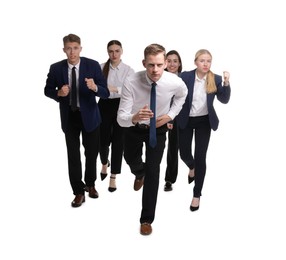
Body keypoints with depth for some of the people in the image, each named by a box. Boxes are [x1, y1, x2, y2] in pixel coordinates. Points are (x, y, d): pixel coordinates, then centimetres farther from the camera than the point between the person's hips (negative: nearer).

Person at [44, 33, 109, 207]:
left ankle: (90, 184, 39)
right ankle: (79, 191, 20)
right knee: (73, 156, 5)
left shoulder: (93, 65, -14)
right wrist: (59, 93, -20)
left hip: (89, 116, 0)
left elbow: (106, 93, -15)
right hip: (69, 117, 0)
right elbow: (48, 90, 3)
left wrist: (95, 88, -37)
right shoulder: (56, 68, -9)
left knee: (92, 153, 14)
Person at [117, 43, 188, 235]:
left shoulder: (175, 83, -28)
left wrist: (171, 115, -12)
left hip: (158, 129, 0)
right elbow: (121, 118, -34)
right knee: (131, 159, 25)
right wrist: (135, 118, -56)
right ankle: (140, 173, 65)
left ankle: (147, 219, 12)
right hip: (134, 127, 1)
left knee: (153, 171, -3)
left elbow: (182, 95, 0)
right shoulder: (131, 83, -35)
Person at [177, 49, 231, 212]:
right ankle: (192, 168, 51)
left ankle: (197, 194, 15)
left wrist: (226, 83, -28)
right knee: (184, 155, 11)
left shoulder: (216, 79, -9)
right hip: (185, 120, 0)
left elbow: (224, 100, -14)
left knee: (201, 157, -1)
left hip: (204, 121, 0)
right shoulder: (185, 76, -12)